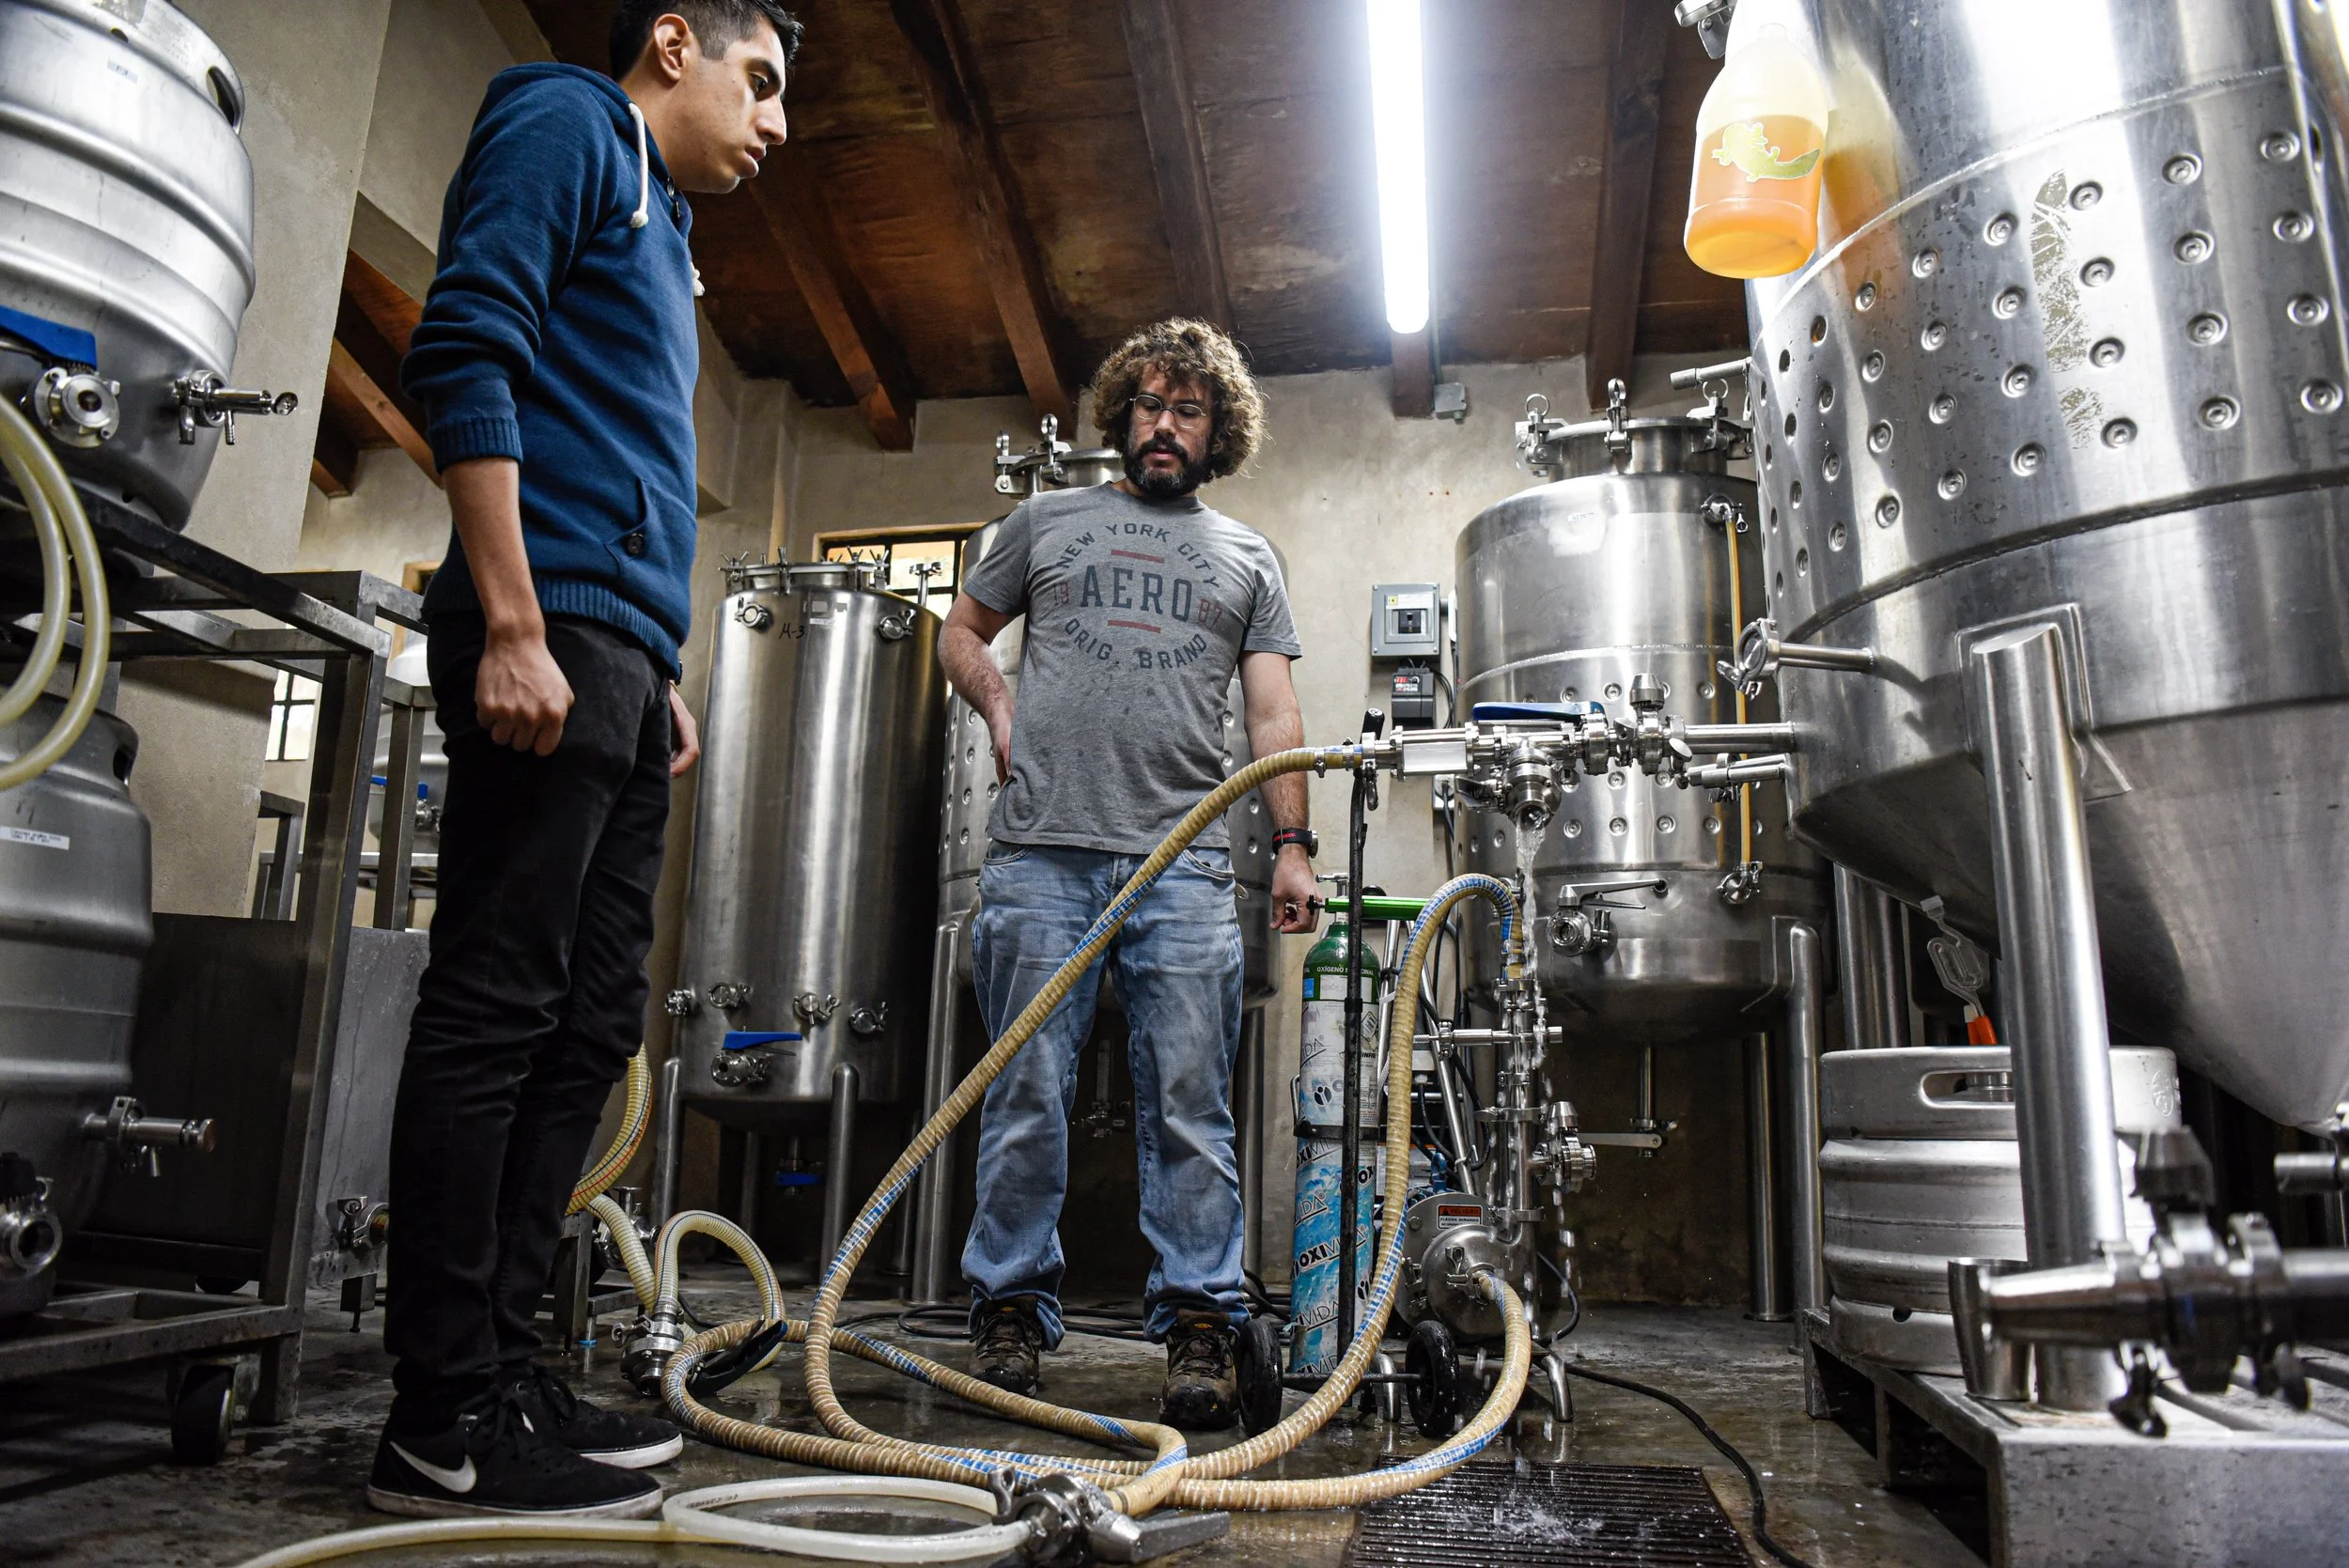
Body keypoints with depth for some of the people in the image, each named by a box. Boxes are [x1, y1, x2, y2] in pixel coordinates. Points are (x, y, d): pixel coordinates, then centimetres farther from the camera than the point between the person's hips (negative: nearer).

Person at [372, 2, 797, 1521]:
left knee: (590, 1025, 7)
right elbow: (465, 355, -11)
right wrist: (511, 626, -20)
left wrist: (662, 679, 22)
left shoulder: (661, 233, 31)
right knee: (496, 1009, -10)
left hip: (619, 666, 10)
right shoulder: (566, 125, 4)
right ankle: (445, 1418, -2)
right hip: (548, 632, -10)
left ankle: (501, 1364, 14)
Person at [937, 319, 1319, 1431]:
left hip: (1184, 867, 0)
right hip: (1040, 852, 0)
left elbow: (1274, 714, 12)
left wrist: (1292, 846, 2)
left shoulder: (1247, 558, 19)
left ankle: (1199, 1327, 7)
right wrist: (1000, 712, 6)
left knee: (1190, 1106, -1)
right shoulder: (1046, 520, 18)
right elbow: (962, 630, 25)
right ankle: (1012, 1314, 14)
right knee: (1027, 1098, 2)